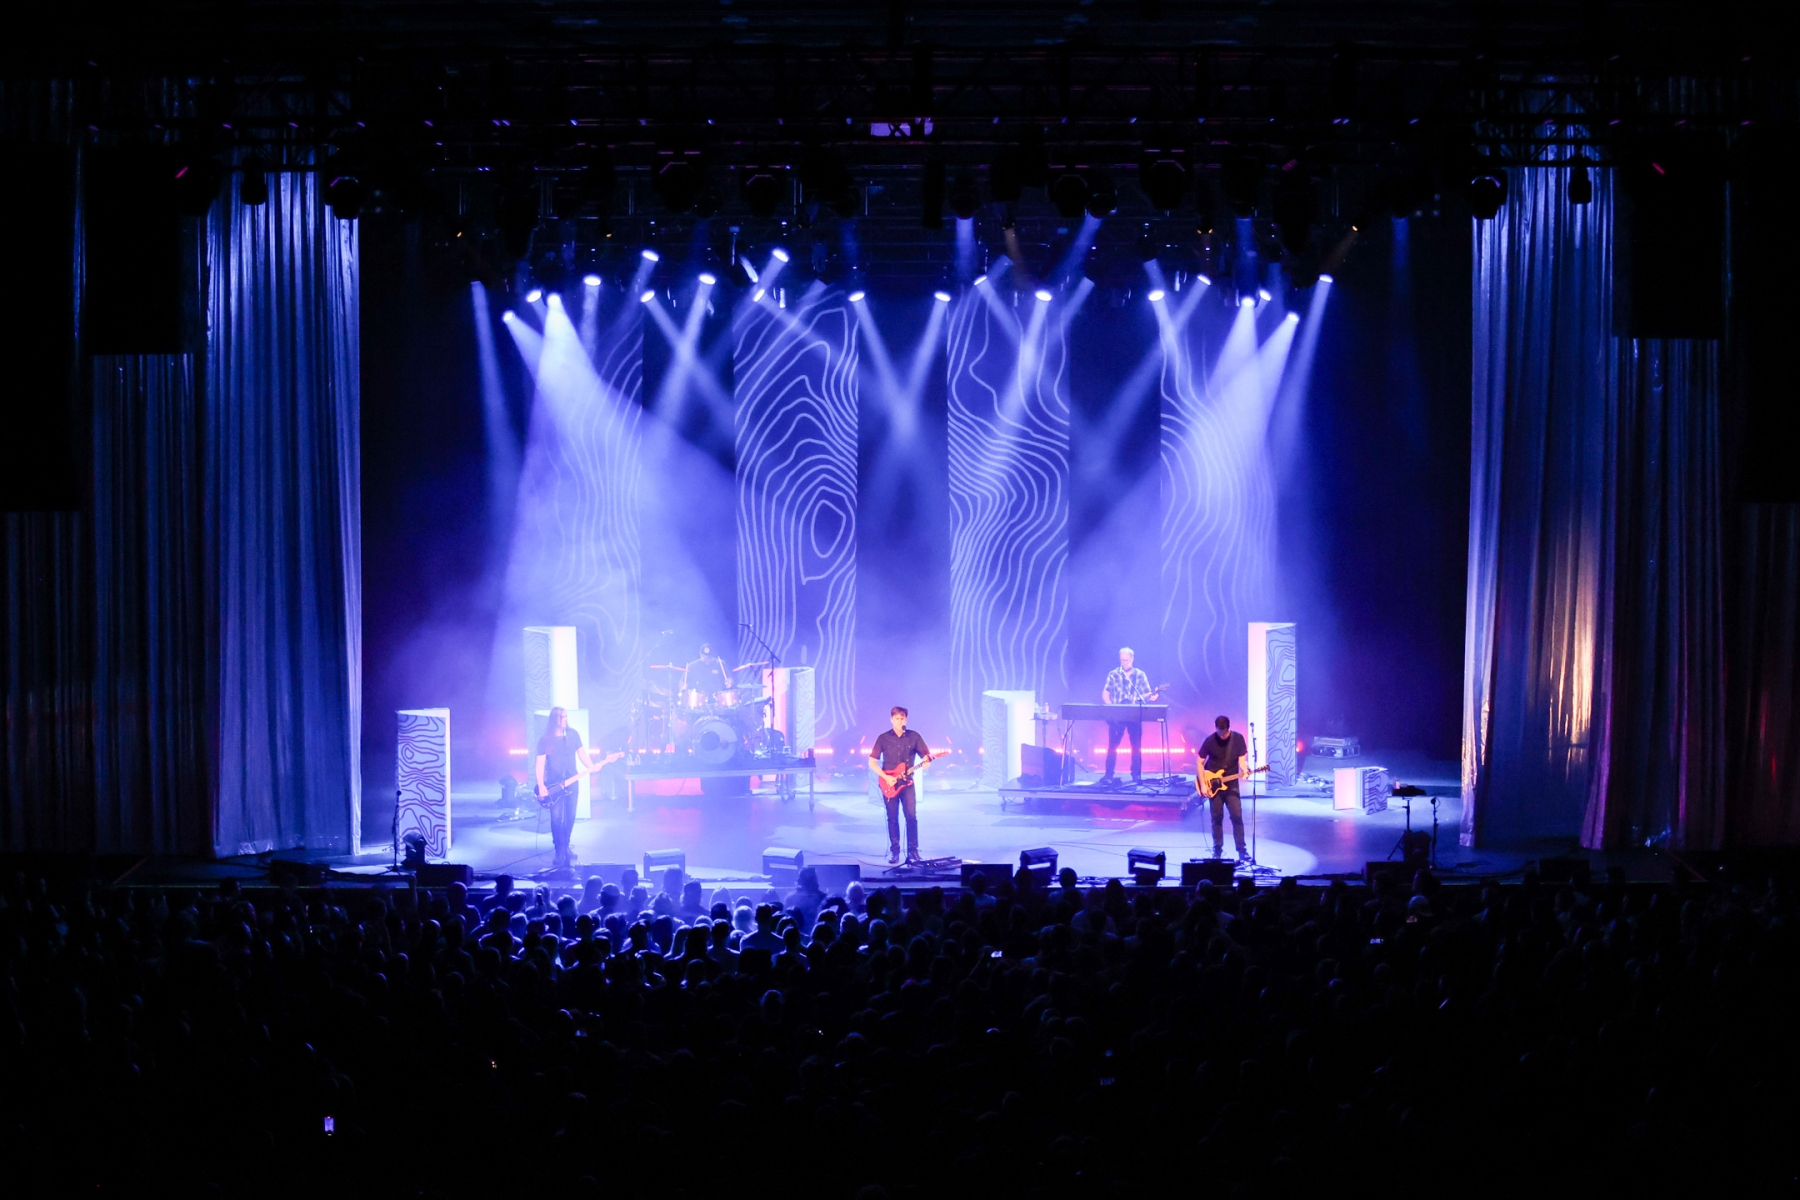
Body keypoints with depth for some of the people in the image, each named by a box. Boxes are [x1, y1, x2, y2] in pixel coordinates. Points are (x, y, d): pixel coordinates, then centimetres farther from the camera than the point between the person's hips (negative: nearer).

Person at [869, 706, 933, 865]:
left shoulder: (914, 736, 3)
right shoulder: (883, 738, 1)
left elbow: (926, 755, 6)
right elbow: (872, 762, 1)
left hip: (907, 782, 0)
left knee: (911, 816, -7)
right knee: (892, 818, 3)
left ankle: (912, 851, -2)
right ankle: (894, 851, 11)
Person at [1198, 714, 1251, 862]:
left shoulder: (1238, 738, -5)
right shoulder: (1210, 740, -10)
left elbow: (1241, 759, -2)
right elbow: (1200, 762, -4)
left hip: (1231, 784, 1)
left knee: (1237, 816, -5)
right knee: (1217, 818, 3)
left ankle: (1242, 851, 1)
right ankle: (1217, 851, 12)